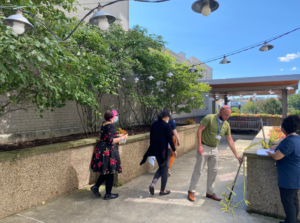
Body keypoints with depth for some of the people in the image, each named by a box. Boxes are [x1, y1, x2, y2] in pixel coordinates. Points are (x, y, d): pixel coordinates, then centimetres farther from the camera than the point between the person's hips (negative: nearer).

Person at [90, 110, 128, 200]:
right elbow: (111, 141, -22)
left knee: (105, 172, 22)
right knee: (110, 173, 6)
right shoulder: (111, 126, -19)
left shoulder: (104, 125, 8)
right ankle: (108, 194, 18)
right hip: (108, 151, -9)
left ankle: (96, 187, 22)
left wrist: (118, 136, 19)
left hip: (101, 150, 9)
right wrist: (122, 138, -12)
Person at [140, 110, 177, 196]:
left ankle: (153, 184, 3)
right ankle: (162, 190, 20)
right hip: (164, 150, -6)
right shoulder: (167, 126, -13)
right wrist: (174, 150, -2)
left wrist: (152, 150, 18)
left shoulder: (153, 125, 5)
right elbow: (170, 139, -13)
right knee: (164, 169, 9)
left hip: (156, 150, 6)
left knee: (161, 168, 21)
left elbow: (151, 138, 9)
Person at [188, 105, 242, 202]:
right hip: (204, 148, -6)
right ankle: (191, 191, 16)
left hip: (214, 149, 6)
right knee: (198, 170, 1)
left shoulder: (226, 125, 4)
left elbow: (230, 141, 7)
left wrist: (236, 155, 5)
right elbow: (199, 130, -15)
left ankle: (210, 192, 26)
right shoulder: (209, 118, -15)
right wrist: (199, 145, -20)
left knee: (213, 171, 10)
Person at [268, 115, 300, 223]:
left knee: (288, 202, 5)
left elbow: (276, 156, -26)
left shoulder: (289, 141, -28)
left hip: (289, 178, -10)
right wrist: (277, 147, 15)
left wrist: (271, 153, -6)